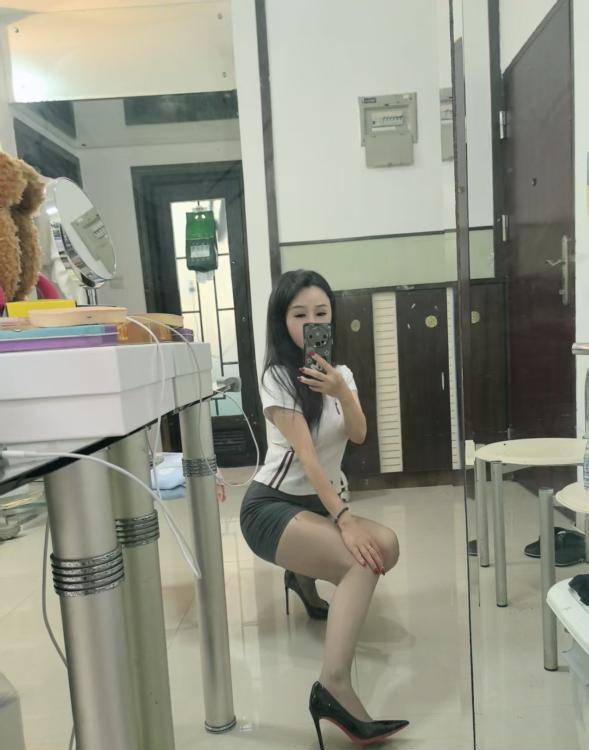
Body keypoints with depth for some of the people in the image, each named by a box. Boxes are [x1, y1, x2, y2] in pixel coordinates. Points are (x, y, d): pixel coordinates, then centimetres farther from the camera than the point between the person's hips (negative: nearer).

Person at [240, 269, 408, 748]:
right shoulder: (278, 377, -13)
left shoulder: (341, 372, 8)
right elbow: (305, 454, -22)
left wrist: (341, 393, -27)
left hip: (318, 503, 7)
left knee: (385, 546, -17)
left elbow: (359, 435, -8)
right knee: (364, 561, -27)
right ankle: (334, 687, -23)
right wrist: (345, 519, -29)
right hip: (272, 506, -7)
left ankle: (305, 575, 11)